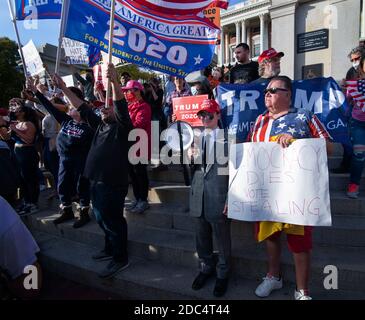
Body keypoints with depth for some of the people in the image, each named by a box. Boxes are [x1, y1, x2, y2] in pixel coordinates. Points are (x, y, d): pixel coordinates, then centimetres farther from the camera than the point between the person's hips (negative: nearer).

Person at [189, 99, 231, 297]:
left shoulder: (226, 137, -3)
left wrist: (230, 198, -9)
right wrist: (190, 157, -7)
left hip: (219, 196, -4)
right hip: (198, 194, 5)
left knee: (222, 239, 10)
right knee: (201, 238, 18)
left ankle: (222, 274, 32)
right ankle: (206, 268, 40)